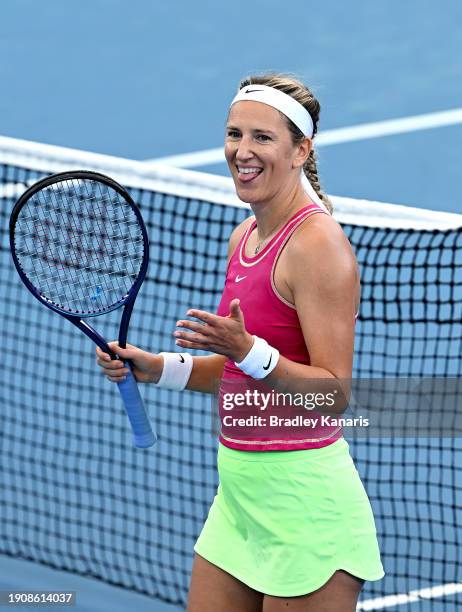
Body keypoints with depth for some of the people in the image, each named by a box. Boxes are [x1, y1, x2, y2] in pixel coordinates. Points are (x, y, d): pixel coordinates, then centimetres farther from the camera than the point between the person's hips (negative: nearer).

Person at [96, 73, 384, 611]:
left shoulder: (318, 244, -16)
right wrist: (157, 368, 8)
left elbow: (335, 391, -18)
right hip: (238, 487, 9)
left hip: (304, 500, -8)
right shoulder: (244, 238, 11)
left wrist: (247, 350, -30)